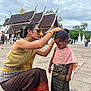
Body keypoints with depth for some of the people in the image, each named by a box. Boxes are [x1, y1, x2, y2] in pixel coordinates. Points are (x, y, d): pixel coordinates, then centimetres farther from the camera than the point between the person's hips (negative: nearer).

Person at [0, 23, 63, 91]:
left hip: (19, 76, 8)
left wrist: (52, 42, -2)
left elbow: (44, 53, 8)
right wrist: (52, 31, -27)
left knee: (42, 73, -2)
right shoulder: (19, 42, -22)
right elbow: (39, 44, -35)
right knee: (36, 72, -23)